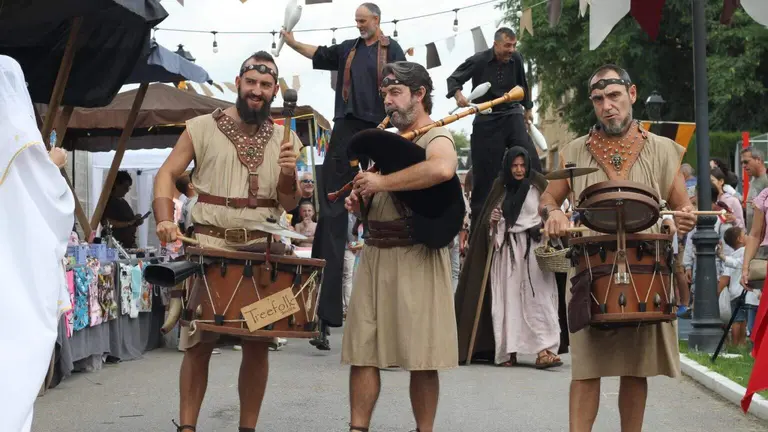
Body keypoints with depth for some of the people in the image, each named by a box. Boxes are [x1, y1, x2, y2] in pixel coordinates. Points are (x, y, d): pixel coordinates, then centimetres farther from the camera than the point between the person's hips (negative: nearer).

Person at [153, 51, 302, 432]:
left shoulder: (285, 139, 9)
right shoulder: (202, 128, 1)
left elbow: (288, 203, 8)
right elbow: (166, 174, -1)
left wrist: (289, 174, -13)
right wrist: (165, 221, -17)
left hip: (262, 249, 2)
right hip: (209, 245, -2)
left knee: (258, 343, 3)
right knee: (199, 341, -3)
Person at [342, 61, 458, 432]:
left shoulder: (436, 137, -5)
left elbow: (442, 169, -30)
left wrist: (381, 182, -24)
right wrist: (359, 199, 4)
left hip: (416, 257, -7)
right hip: (374, 253, 7)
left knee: (421, 358, -2)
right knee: (362, 350, 3)